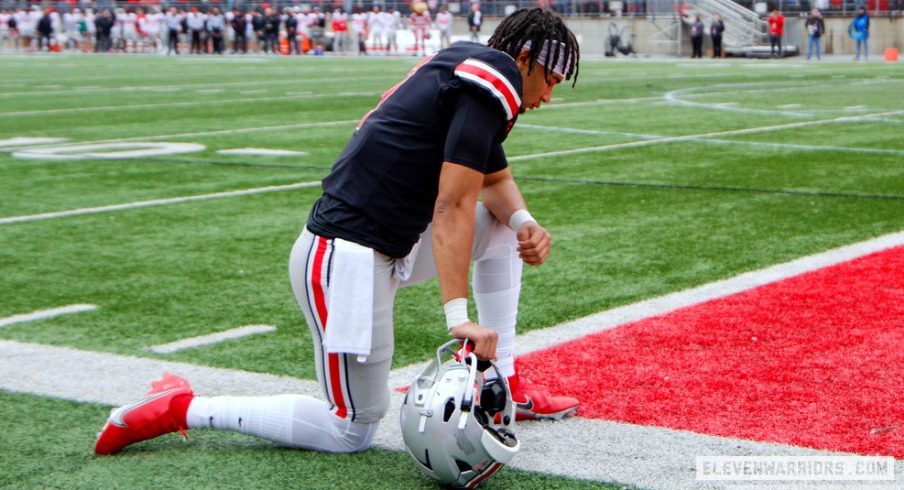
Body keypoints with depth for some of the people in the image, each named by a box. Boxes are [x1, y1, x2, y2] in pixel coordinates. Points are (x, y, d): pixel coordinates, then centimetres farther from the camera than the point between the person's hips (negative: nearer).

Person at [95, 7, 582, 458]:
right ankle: (179, 409, 5)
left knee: (502, 226, 16)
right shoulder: (494, 79, -14)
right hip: (347, 265, -10)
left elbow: (496, 180, 21)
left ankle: (505, 388, 21)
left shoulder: (459, 65, 15)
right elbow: (452, 207, -21)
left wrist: (523, 222, -1)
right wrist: (458, 317, -25)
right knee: (351, 433, 3)